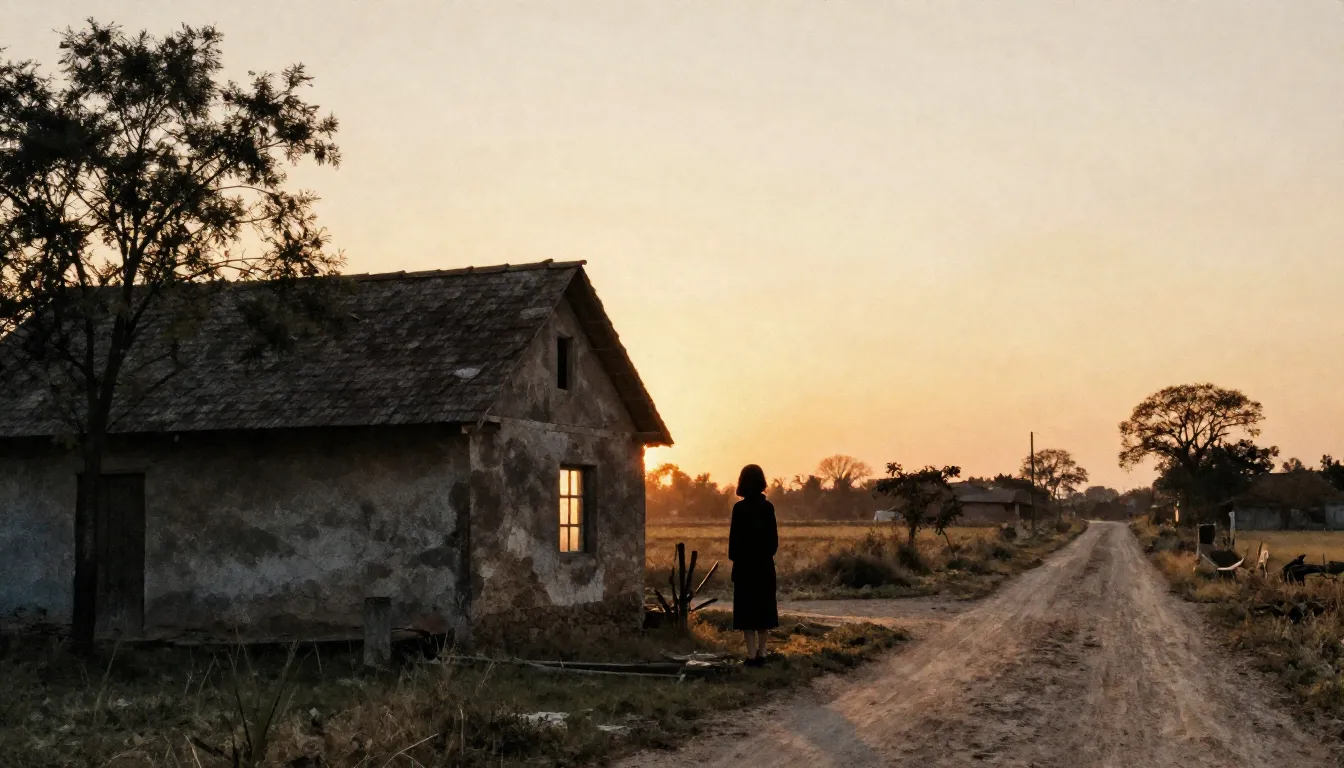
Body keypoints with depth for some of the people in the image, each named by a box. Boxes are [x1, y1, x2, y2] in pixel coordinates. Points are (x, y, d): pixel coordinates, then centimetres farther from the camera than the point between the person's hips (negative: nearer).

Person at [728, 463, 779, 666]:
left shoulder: (739, 508, -13)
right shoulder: (768, 507, -1)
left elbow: (735, 537, -11)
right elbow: (774, 538, 3)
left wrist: (734, 559, 1)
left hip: (745, 564, -4)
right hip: (765, 565, 4)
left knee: (746, 608, 1)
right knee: (763, 607, 12)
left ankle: (752, 654, -3)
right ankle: (761, 652, 16)